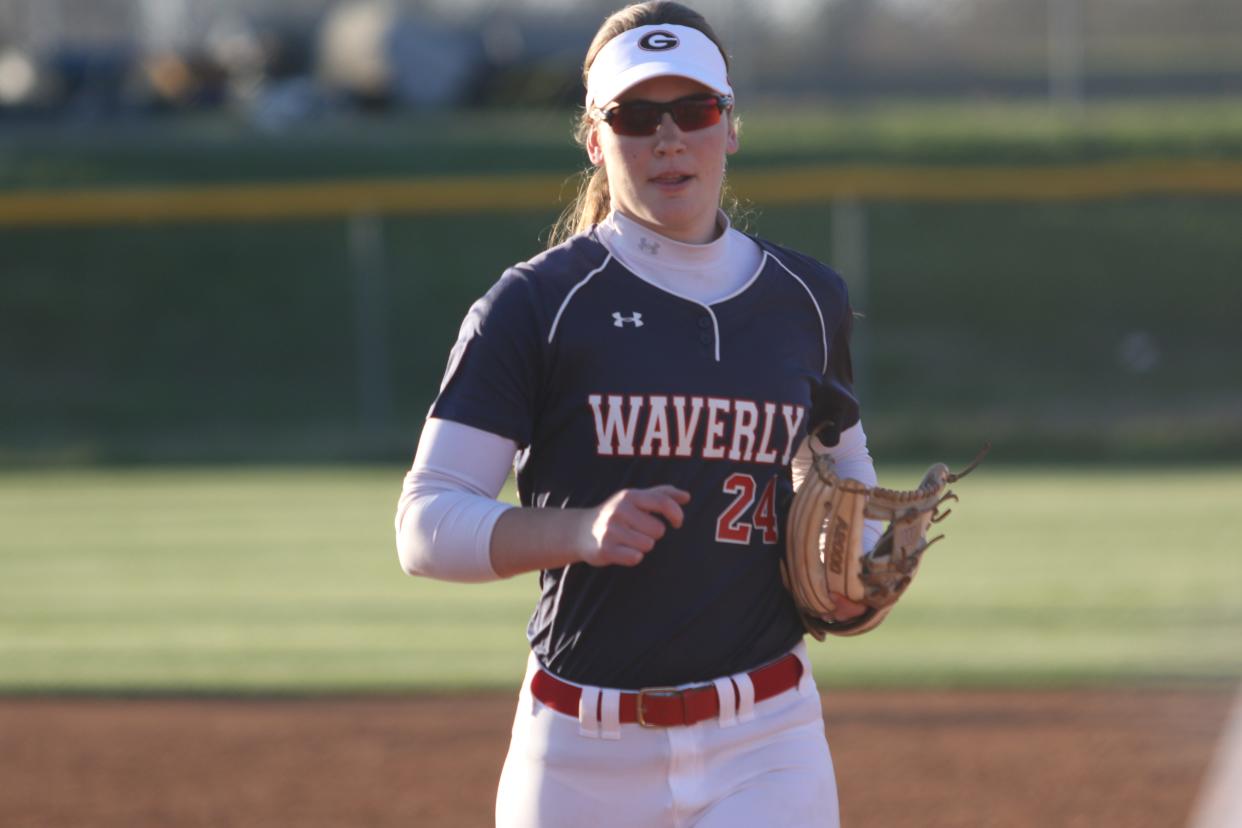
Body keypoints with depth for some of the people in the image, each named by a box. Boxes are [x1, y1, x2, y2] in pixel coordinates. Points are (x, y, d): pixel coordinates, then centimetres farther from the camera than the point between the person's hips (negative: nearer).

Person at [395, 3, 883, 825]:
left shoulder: (809, 300, 9)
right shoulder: (538, 304, -4)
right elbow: (426, 525, -8)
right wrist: (582, 530, -25)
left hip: (765, 747, 2)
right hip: (584, 749, -2)